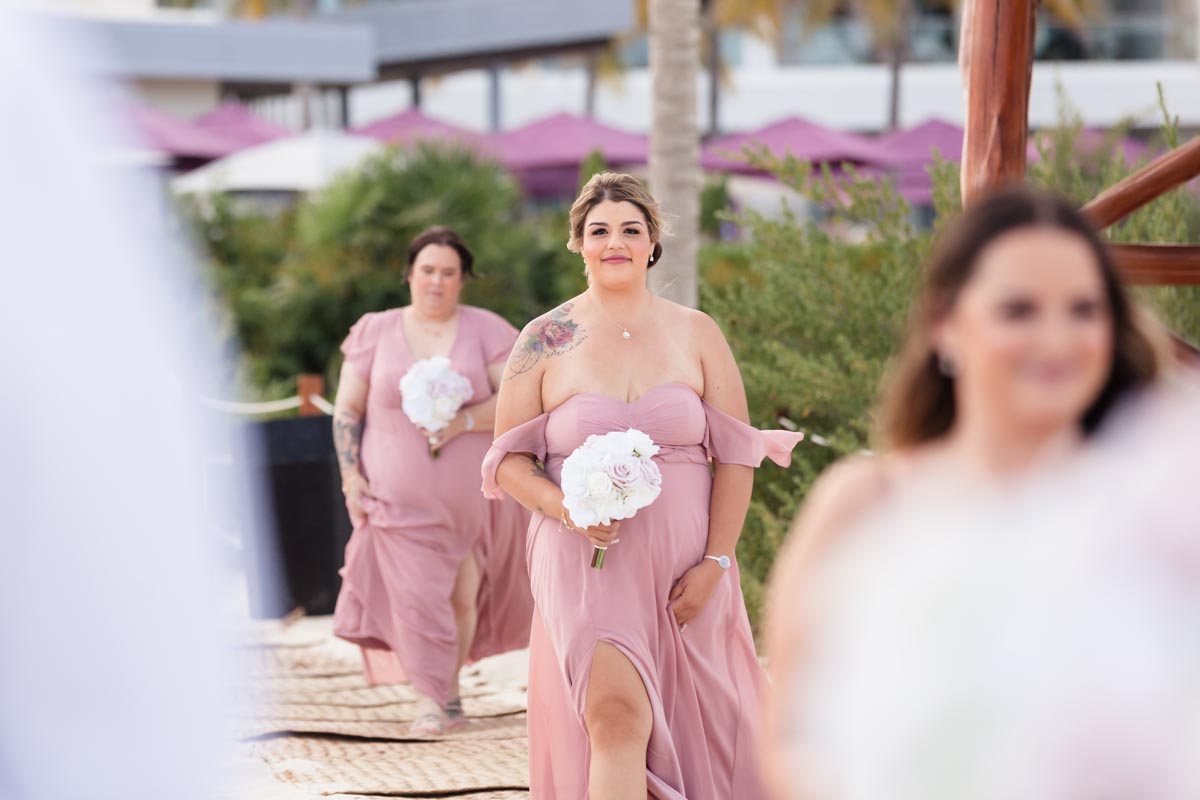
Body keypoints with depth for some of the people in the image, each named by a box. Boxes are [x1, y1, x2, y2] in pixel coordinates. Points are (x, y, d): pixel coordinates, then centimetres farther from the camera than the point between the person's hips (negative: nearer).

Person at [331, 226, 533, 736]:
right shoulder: (375, 332, 5)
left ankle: (450, 683, 26)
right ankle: (435, 699, 1)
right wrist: (351, 475, -3)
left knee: (464, 593, 6)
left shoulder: (486, 331, 2)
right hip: (401, 497, 0)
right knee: (415, 593, -8)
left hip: (470, 496, 0)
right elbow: (348, 410, 7)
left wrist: (465, 421, -20)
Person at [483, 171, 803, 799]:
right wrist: (566, 508, -16)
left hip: (684, 566, 3)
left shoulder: (696, 335, 6)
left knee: (696, 732, 8)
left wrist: (716, 562, -6)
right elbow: (507, 459, 3)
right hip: (586, 562, -2)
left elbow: (735, 454, 3)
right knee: (615, 714, -19)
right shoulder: (546, 341, 3)